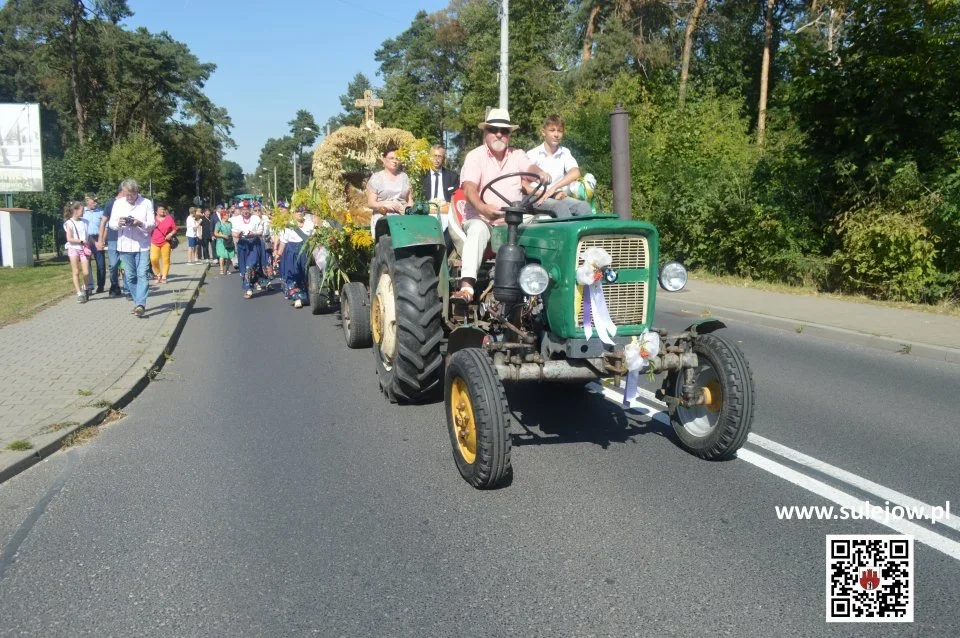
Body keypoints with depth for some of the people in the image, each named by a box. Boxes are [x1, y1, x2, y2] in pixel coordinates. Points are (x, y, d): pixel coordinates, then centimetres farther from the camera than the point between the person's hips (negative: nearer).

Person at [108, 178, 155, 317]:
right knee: (130, 276, 7)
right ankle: (138, 303, 17)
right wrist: (118, 223, -16)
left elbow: (152, 224, -4)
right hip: (124, 245, 3)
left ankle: (140, 304, -17)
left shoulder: (146, 203, -1)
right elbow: (111, 223, 7)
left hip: (142, 245, -3)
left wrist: (141, 223, -24)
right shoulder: (118, 203, 6)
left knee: (142, 274, -12)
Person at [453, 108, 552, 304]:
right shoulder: (475, 156, 0)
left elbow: (529, 167, -9)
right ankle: (467, 287, -49)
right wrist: (483, 208, -38)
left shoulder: (517, 154, 13)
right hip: (481, 217, -3)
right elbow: (469, 187, -16)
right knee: (477, 230, -36)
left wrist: (540, 172, -37)